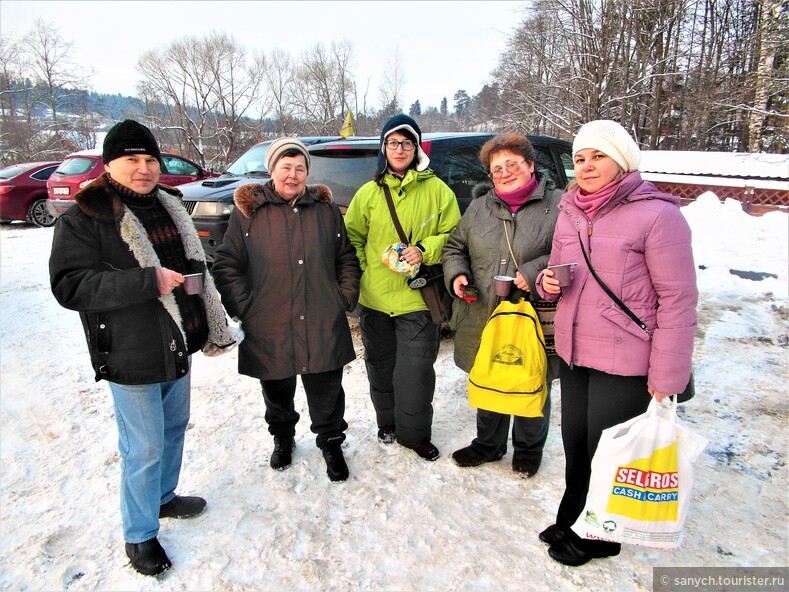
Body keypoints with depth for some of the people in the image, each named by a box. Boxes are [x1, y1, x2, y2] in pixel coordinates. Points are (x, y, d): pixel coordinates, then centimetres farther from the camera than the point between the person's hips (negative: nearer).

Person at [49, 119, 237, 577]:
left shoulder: (169, 206, 10)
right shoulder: (85, 218, -12)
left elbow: (194, 268, 18)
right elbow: (70, 285, -19)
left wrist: (211, 327, 15)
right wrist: (148, 282, -28)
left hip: (179, 346, 7)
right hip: (132, 356, -7)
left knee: (175, 428, 21)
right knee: (144, 448, 4)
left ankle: (164, 496, 45)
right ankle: (140, 534, 26)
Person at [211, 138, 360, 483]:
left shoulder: (326, 209, 7)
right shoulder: (248, 211, 0)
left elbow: (347, 258, 13)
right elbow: (227, 265, 1)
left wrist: (346, 298, 3)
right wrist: (243, 307, -7)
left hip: (323, 325, 1)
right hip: (269, 328, 0)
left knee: (327, 392, 10)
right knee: (278, 392, 17)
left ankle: (331, 443, 33)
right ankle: (282, 438, 43)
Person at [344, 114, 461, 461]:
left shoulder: (436, 190, -1)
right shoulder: (369, 192, 5)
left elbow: (453, 235, 1)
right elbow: (352, 237, 12)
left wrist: (425, 251, -15)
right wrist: (362, 270, 0)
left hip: (418, 299, -2)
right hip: (375, 298, 3)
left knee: (415, 371, 2)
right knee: (380, 366, 16)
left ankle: (414, 433, 23)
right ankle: (387, 423, 38)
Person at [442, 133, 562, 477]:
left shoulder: (557, 205, -6)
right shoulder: (479, 207, 9)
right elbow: (454, 247, 17)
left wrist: (537, 271, -22)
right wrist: (457, 274, -2)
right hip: (484, 318, 4)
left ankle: (528, 448, 40)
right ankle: (488, 444, 42)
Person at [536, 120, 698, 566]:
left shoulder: (656, 213, -14)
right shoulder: (570, 212, 7)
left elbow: (678, 298, -14)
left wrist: (667, 376, -15)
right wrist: (548, 284, -5)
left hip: (625, 364, -6)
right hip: (572, 353, 6)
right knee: (576, 445, 19)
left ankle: (599, 536, 35)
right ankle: (571, 520, 43)